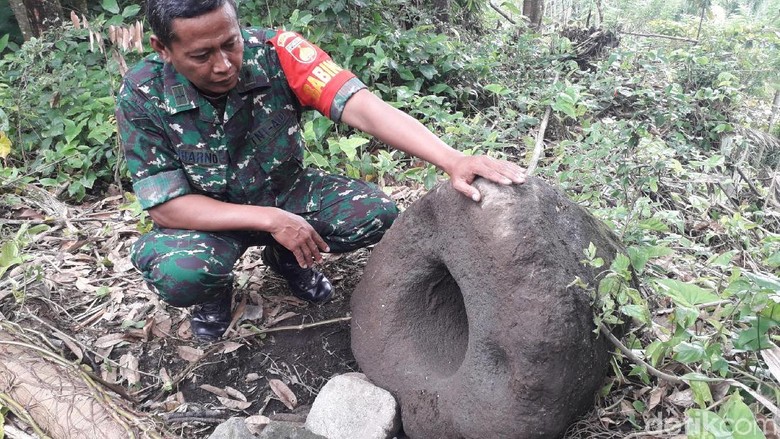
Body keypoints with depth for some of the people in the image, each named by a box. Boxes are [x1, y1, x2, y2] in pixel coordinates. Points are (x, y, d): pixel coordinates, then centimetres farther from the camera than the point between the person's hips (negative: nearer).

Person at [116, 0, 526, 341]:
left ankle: (286, 257, 11)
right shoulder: (141, 96, -22)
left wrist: (453, 161, -50)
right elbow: (166, 205, -21)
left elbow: (362, 107, -36)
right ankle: (215, 290, 7)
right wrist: (271, 220, -31)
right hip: (209, 216, -2)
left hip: (285, 191, 2)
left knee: (375, 213, -20)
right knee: (180, 274, -34)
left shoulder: (276, 53, -24)